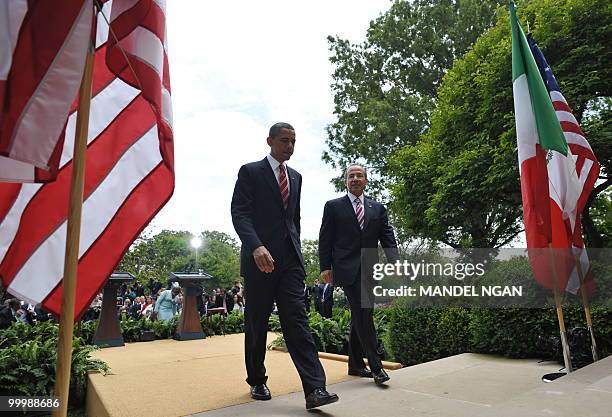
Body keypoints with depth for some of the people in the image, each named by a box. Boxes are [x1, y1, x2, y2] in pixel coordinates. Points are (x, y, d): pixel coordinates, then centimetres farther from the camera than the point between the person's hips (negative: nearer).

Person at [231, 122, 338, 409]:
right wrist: (256, 247, -26)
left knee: (296, 320, -4)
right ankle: (257, 381, 26)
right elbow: (239, 213, -11)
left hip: (290, 258, 4)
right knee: (257, 323, 8)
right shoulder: (250, 172, 0)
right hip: (259, 257, -3)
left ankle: (315, 389, -7)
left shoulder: (296, 177, 18)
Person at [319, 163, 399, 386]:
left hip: (369, 269, 4)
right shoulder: (333, 206, 5)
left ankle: (355, 363, 23)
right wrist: (325, 266, -5)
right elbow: (325, 239, 2)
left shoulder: (377, 208, 14)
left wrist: (394, 263, -6)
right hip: (347, 268, -4)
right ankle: (375, 366, -4)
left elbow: (387, 238, 8)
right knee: (362, 314, -12)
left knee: (360, 316, 11)